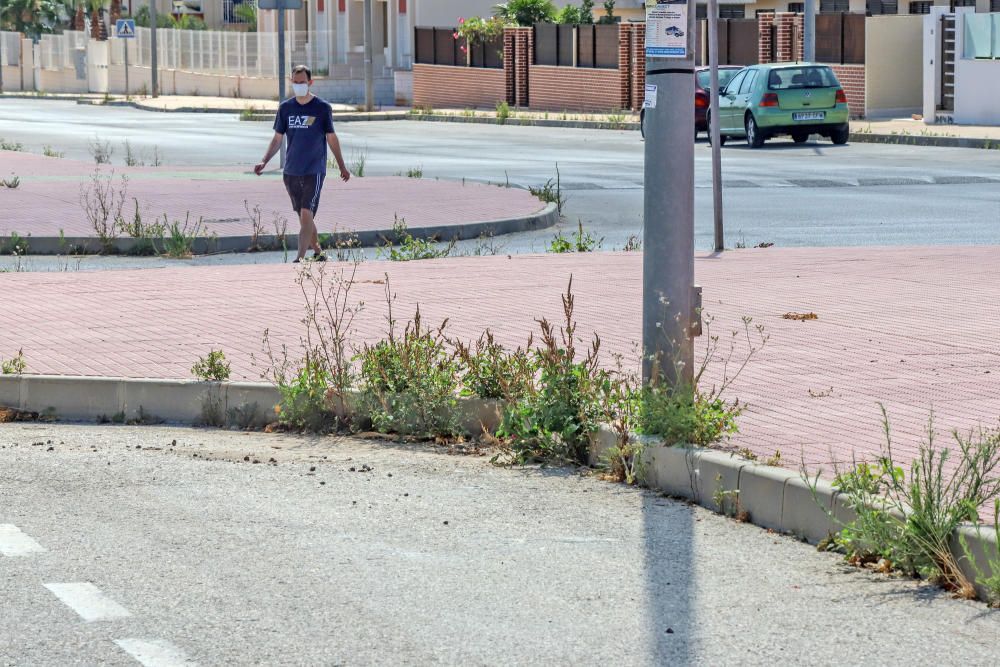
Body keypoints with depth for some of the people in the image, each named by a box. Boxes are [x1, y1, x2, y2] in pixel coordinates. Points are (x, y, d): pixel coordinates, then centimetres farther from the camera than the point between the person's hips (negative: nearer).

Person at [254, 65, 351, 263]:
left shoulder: (322, 108, -2)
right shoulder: (285, 108, 6)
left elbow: (331, 138, 7)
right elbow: (277, 138, 11)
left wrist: (342, 167, 12)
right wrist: (264, 161, -2)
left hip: (314, 171, -4)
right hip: (291, 172, 4)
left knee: (306, 215, -15)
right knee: (304, 217, 10)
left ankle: (300, 258, -18)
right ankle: (318, 252, 26)